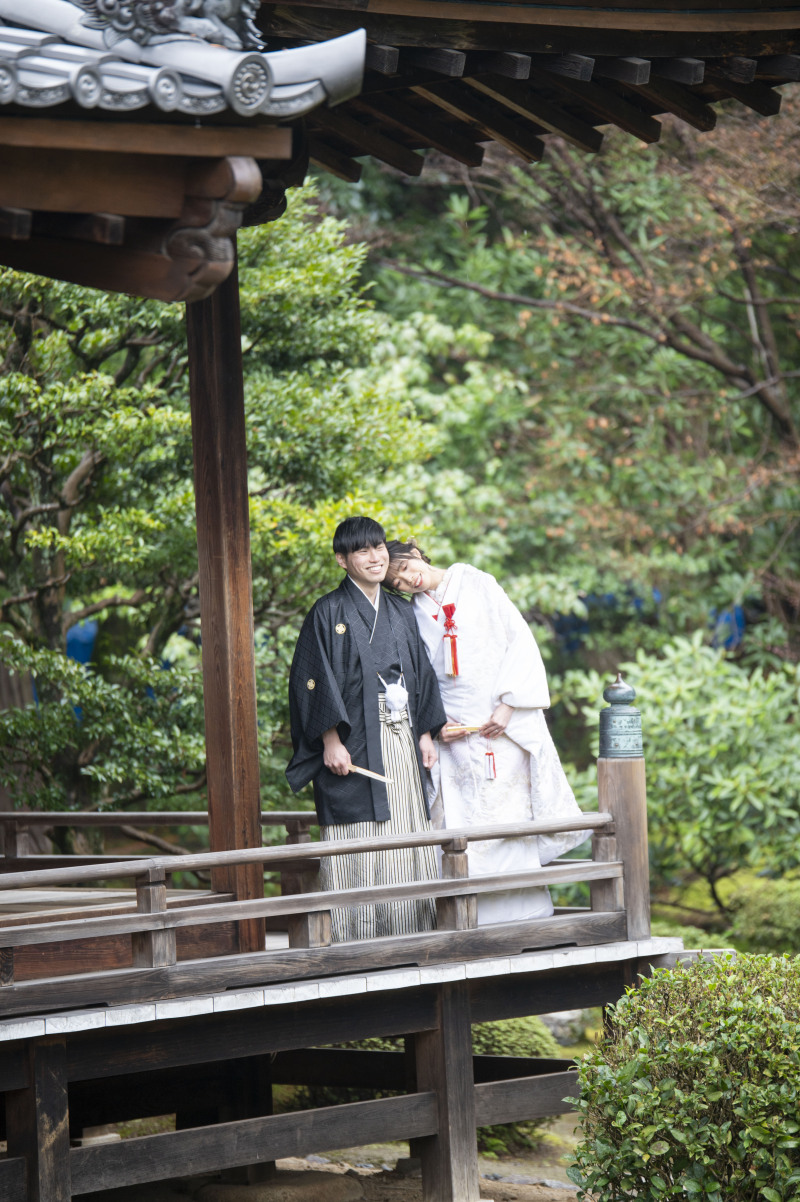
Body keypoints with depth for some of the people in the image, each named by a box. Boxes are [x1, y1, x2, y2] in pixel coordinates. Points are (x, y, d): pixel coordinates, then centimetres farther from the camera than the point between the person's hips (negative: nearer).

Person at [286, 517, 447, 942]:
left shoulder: (401, 614, 17)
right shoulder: (329, 613, -1)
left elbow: (421, 674, 20)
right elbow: (314, 679, -7)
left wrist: (426, 734, 10)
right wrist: (331, 740, -15)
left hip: (402, 743, 6)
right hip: (355, 745, -6)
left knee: (409, 841, 4)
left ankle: (412, 936, 8)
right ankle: (351, 941, -8)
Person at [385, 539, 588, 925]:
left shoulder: (477, 585, 4)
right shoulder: (415, 615, 11)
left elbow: (520, 639, -1)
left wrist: (509, 705, -10)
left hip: (505, 721, -2)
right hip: (457, 731, 2)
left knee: (512, 813, -5)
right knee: (466, 821, -6)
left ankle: (522, 908, -1)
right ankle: (483, 917, -5)